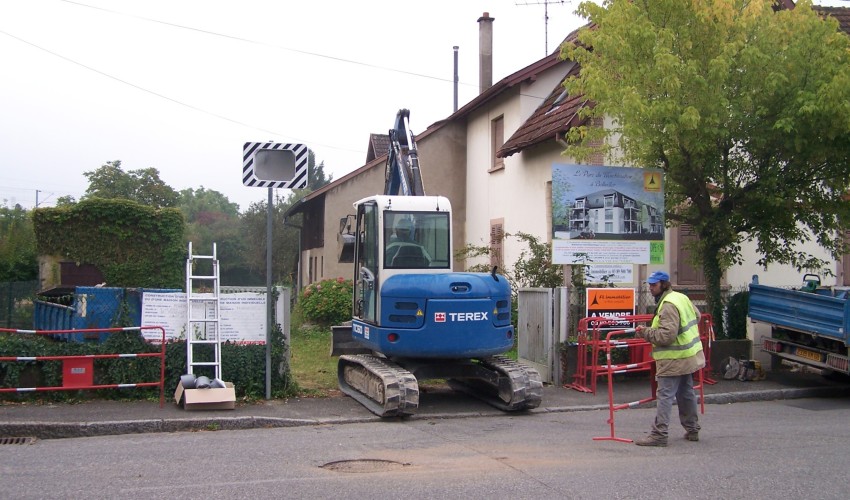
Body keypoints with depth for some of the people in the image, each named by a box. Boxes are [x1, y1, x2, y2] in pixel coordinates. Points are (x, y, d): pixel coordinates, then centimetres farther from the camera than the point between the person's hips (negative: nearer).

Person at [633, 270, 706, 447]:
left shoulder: (668, 305, -22)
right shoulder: (682, 297, 9)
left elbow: (667, 335, -27)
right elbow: (697, 316, 22)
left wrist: (646, 332, -19)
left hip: (674, 360, -10)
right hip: (688, 357, 10)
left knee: (665, 396, -8)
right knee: (687, 394, 19)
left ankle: (659, 434, -8)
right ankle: (692, 430, 29)